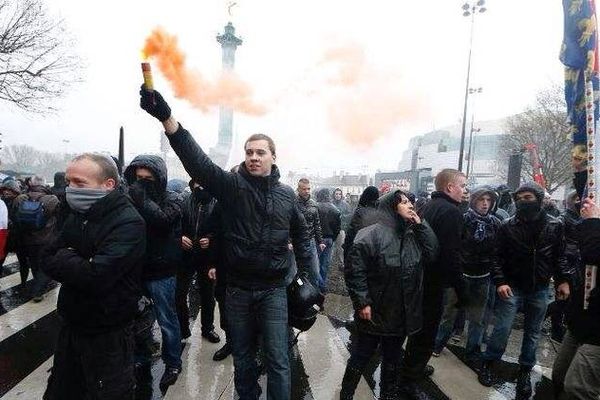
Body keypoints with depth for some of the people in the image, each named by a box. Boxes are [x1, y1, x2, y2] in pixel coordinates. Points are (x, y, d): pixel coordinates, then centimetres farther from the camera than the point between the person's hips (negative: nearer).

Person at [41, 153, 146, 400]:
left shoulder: (129, 223, -23)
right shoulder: (77, 215, 5)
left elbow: (95, 276, -31)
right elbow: (47, 262, 3)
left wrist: (64, 258, -14)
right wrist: (76, 264, -16)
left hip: (108, 335, -7)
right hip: (70, 325, 8)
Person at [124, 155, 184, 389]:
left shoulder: (172, 200, -9)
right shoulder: (132, 198, 3)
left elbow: (161, 220, -28)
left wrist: (140, 198, -29)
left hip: (161, 273, -4)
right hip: (136, 269, 4)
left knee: (167, 321, 8)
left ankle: (173, 364, 28)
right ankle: (141, 358, 40)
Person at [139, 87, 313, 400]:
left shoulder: (286, 194, 2)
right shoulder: (231, 185, -6)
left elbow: (301, 232, 15)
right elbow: (197, 161, -22)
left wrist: (304, 271, 9)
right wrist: (166, 117, -35)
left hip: (273, 289, 0)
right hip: (237, 288, 0)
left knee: (277, 360, 6)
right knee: (242, 357, 18)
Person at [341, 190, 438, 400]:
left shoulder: (412, 234, 6)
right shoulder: (370, 235, -18)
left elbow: (432, 252, -2)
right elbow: (355, 271, -20)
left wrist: (420, 225, -6)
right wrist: (362, 302, -20)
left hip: (402, 314, 6)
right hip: (374, 313, -6)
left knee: (393, 358, 23)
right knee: (361, 356, 12)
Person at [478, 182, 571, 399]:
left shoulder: (555, 225, -3)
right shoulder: (507, 226, -8)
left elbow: (560, 256, 7)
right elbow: (498, 257, -5)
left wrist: (563, 280, 0)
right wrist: (500, 281, -13)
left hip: (540, 290, 2)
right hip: (512, 287, -2)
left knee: (533, 333, 13)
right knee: (502, 329, -1)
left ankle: (525, 371, 30)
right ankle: (488, 363, 18)